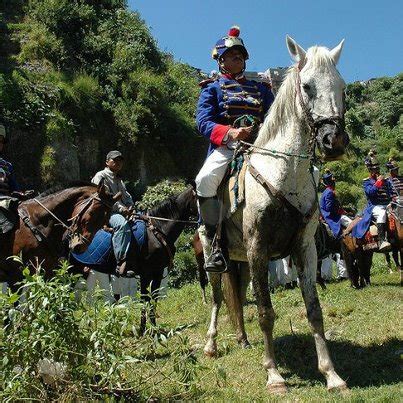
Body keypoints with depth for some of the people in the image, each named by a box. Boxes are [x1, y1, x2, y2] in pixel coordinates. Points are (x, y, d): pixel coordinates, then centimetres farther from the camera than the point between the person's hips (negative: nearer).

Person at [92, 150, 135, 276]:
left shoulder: (119, 179, 29)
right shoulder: (101, 176, 1)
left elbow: (126, 196, 26)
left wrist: (130, 206, 3)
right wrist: (121, 208, -18)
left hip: (122, 212, 9)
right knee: (122, 224, -39)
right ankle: (121, 263, -45)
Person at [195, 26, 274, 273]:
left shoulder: (261, 88, 26)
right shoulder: (213, 88, 16)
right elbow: (204, 122, 1)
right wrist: (229, 133, -18)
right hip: (225, 146, -2)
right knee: (205, 179, -35)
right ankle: (216, 243, -23)